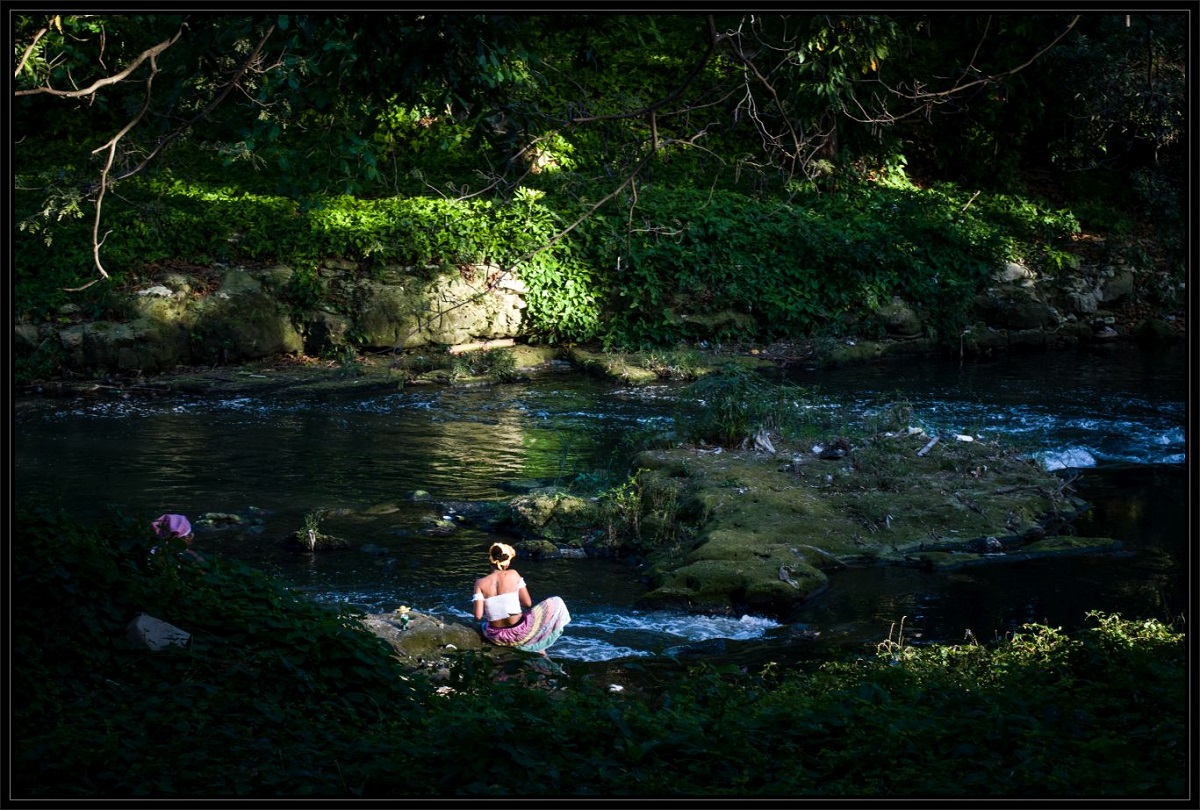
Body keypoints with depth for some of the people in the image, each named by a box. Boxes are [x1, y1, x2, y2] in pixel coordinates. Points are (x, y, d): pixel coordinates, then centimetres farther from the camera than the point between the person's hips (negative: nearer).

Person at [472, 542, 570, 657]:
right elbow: (528, 603, -7)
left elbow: (478, 616, -12)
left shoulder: (480, 583, -8)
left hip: (495, 637, 2)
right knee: (556, 604, 21)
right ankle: (540, 650, 28)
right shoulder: (513, 575, -9)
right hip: (519, 634, -2)